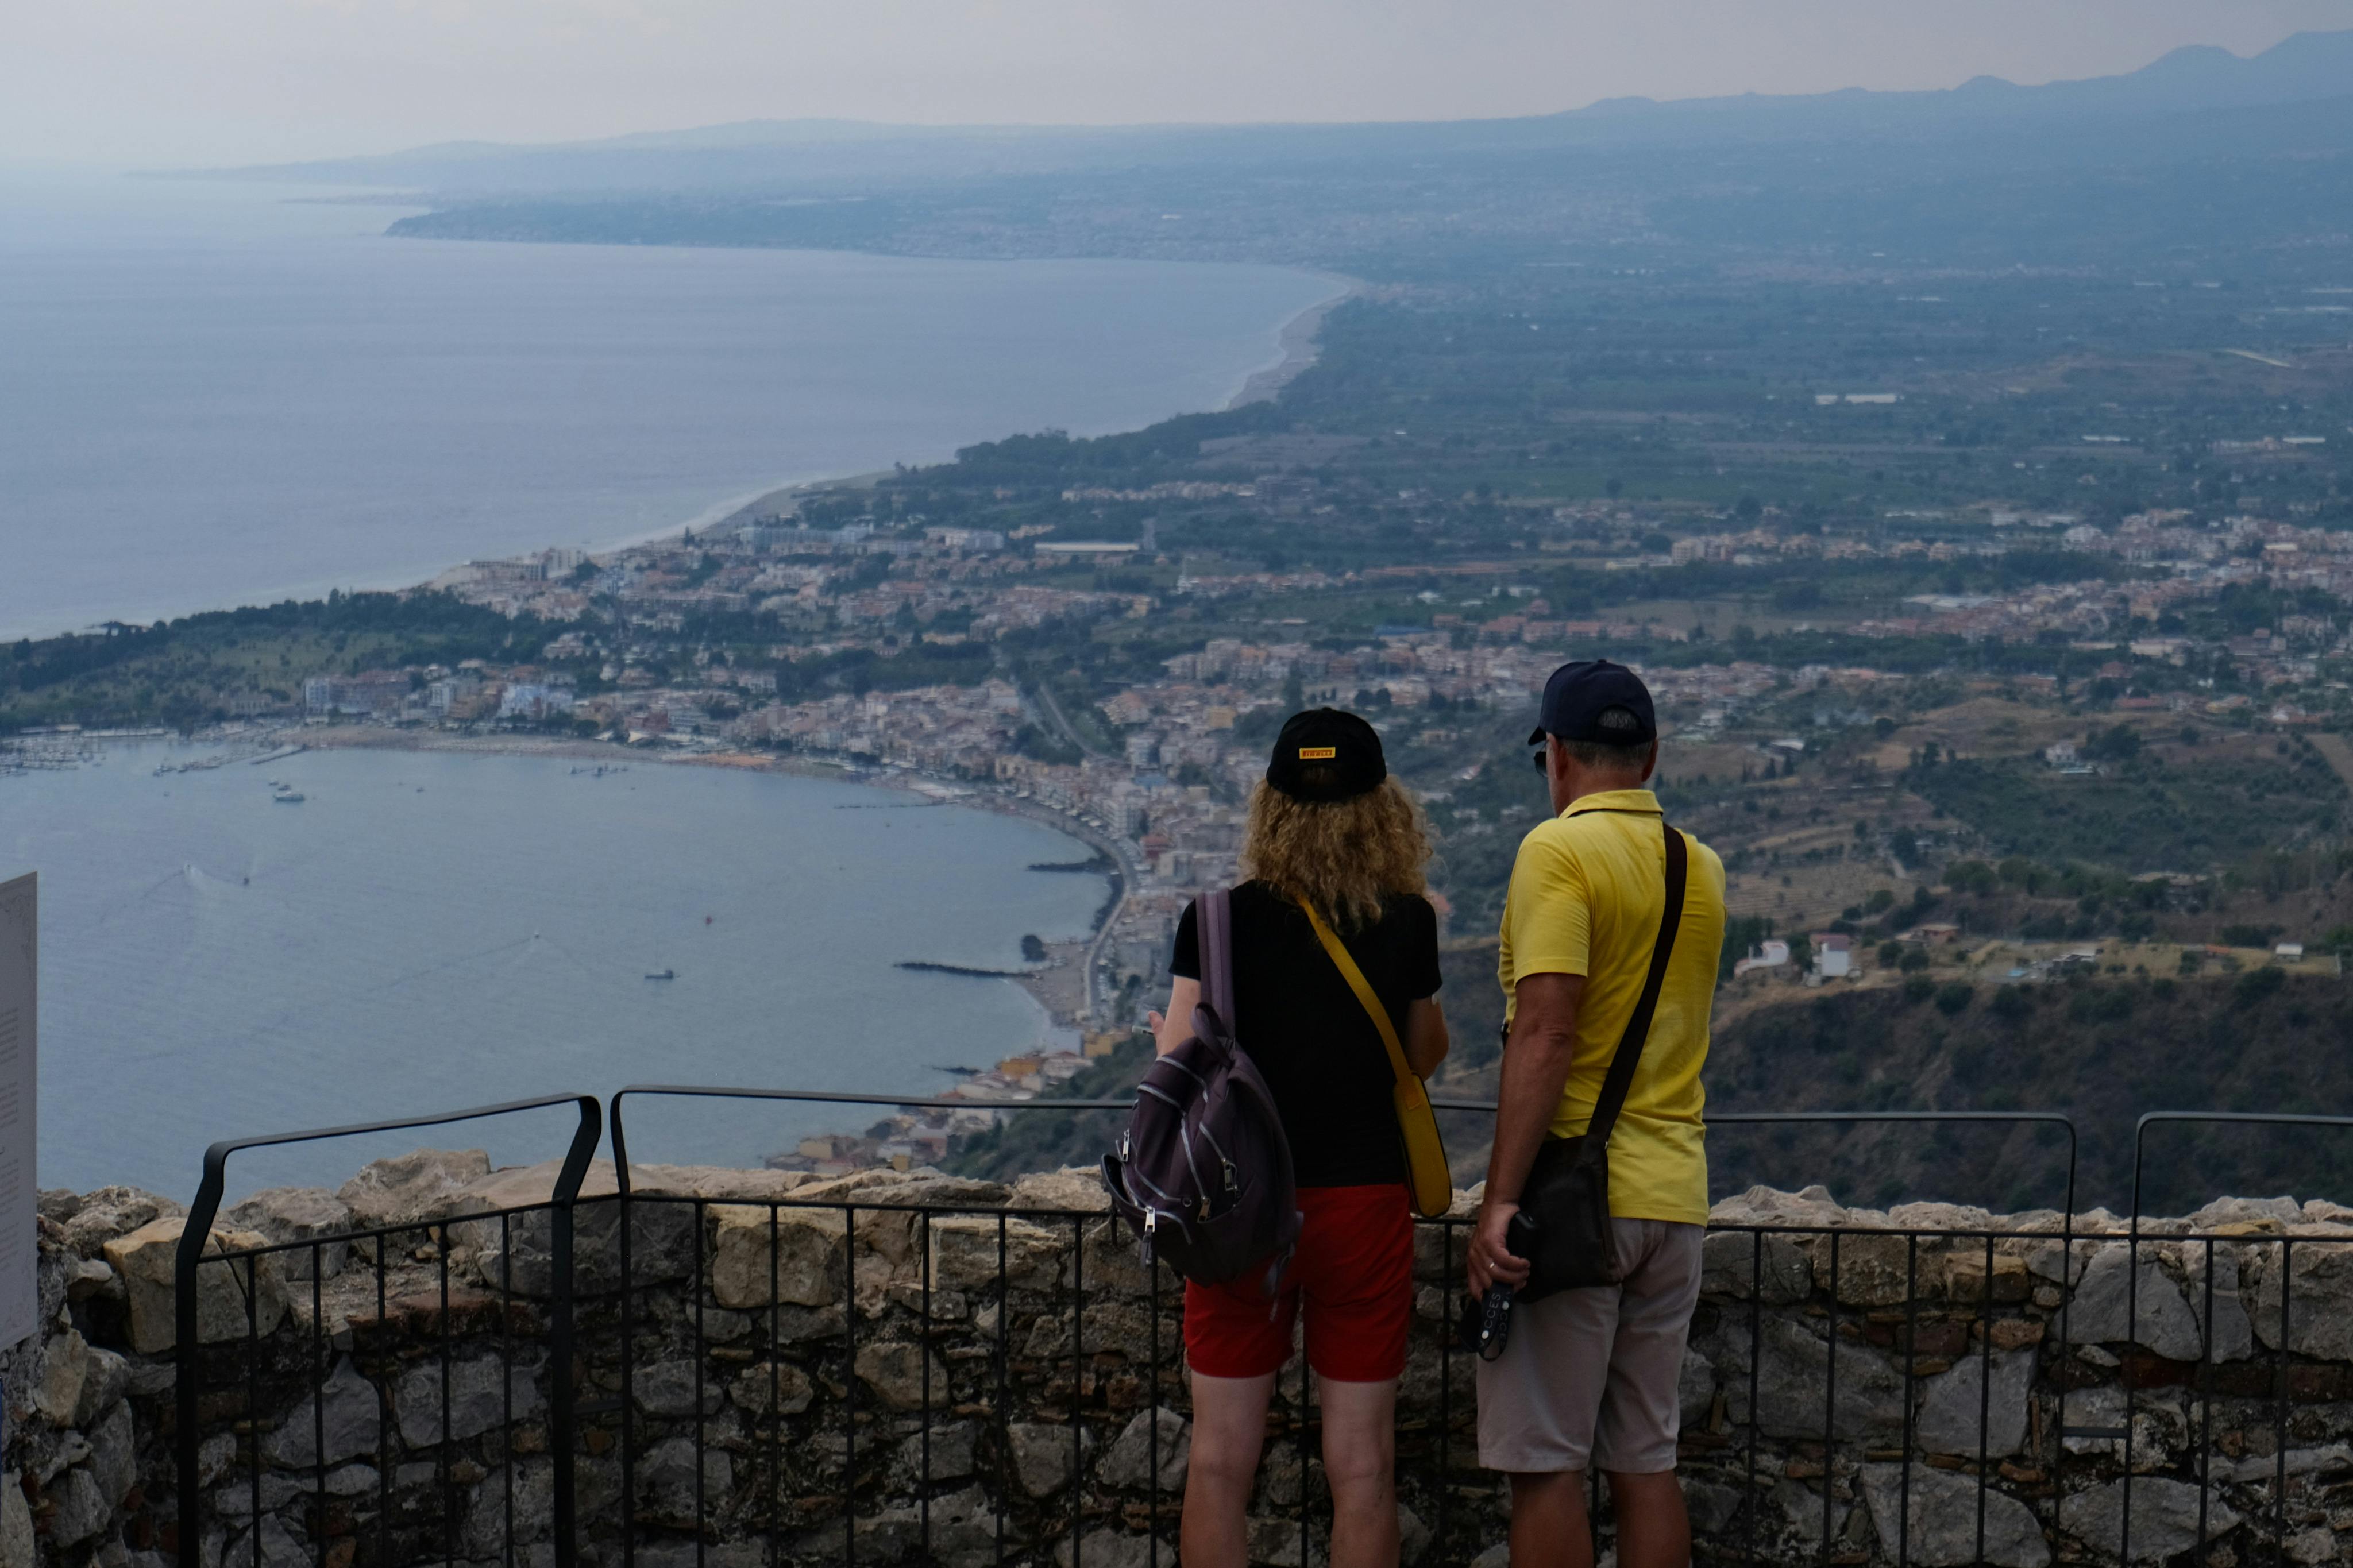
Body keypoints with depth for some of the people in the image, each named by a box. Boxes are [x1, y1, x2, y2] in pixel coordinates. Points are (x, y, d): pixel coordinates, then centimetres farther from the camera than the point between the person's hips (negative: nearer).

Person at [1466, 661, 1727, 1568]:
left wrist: (1500, 1198, -20)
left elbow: (1544, 1034, -19)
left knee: (1547, 1465, -2)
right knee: (1647, 1460, 10)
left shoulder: (1559, 849, -10)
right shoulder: (1701, 868, 12)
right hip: (1674, 1195, 7)